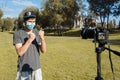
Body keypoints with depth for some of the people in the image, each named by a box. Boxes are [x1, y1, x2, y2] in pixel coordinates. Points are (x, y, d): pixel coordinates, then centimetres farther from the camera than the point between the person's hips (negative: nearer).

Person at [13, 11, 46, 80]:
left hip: (36, 68, 3)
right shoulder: (17, 33, -8)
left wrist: (42, 38, -21)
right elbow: (20, 52, -16)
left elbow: (43, 51, -4)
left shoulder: (37, 33, 2)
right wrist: (30, 40, -26)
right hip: (24, 69, -3)